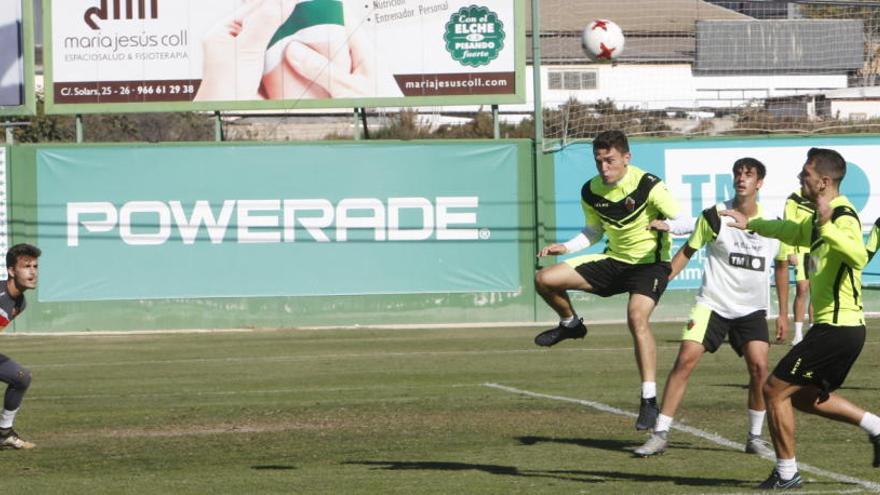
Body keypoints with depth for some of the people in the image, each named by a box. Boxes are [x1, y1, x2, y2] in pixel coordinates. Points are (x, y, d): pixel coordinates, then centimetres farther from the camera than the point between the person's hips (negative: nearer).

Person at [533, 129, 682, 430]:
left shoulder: (648, 186, -19)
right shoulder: (591, 192, -2)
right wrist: (566, 247, 0)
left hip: (649, 262, -6)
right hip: (613, 259, 6)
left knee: (637, 317, -32)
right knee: (545, 279, -8)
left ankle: (650, 401, -29)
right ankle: (570, 325, 24)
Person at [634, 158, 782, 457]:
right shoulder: (714, 216, -5)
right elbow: (688, 252, 5)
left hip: (752, 309, 1)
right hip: (712, 304, -1)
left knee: (759, 366, -14)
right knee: (685, 360, -13)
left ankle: (755, 437, 5)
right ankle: (660, 435, -7)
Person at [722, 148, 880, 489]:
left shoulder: (843, 218, -17)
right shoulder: (819, 220, 14)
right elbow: (791, 231, 38)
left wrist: (828, 227, -48)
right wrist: (751, 224, 51)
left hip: (836, 329, -10)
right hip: (841, 328, 10)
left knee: (775, 391, -4)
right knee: (805, 396, 22)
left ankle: (786, 474, 4)